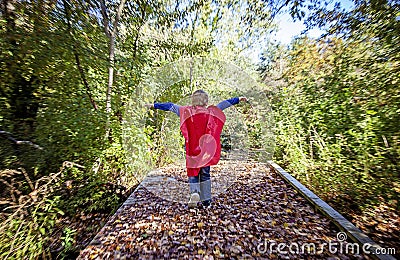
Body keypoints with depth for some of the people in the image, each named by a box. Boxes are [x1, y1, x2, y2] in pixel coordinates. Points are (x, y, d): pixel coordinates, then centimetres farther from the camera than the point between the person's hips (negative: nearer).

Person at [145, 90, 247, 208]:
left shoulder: (187, 111, 1)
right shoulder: (211, 111, 1)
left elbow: (171, 106, 7)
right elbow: (224, 104, 10)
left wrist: (154, 105, 18)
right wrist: (239, 99, 21)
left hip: (192, 149, 0)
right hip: (206, 149, 1)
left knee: (192, 171, 15)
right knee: (205, 174, 12)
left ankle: (194, 192, -3)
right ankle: (206, 201, 22)